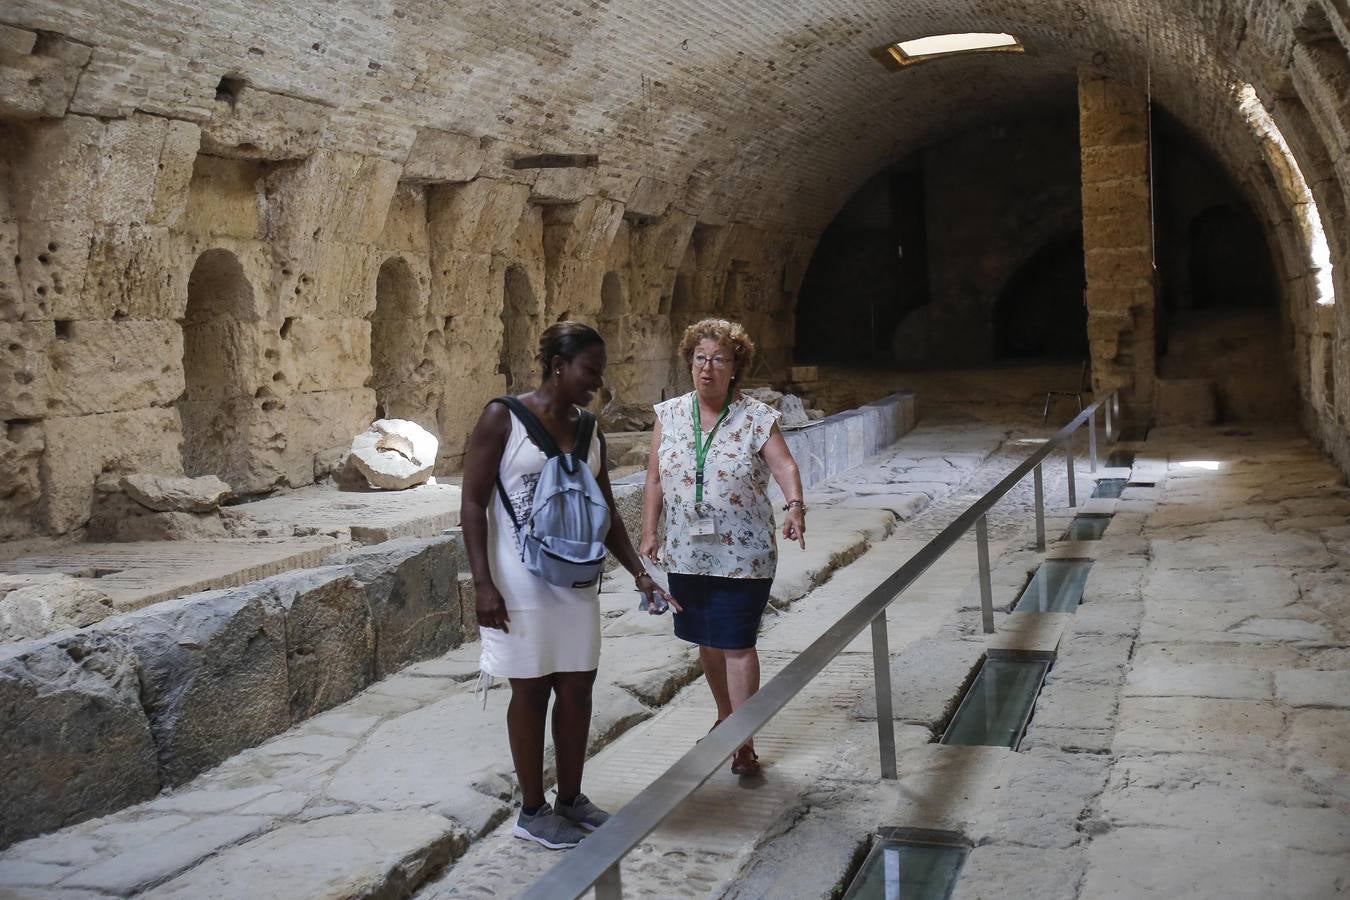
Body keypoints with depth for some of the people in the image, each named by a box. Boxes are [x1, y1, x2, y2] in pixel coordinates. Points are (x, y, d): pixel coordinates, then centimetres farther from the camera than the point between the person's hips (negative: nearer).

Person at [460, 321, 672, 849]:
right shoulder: (503, 419, -10)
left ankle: (570, 799, 27)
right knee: (531, 690, 4)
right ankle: (532, 811, 18)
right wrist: (483, 584, -18)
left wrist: (638, 571, 7)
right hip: (521, 584, -6)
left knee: (578, 687, 10)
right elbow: (473, 504, -12)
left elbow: (605, 512, 15)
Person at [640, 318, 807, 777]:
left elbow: (784, 466, -16)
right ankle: (725, 716, 37)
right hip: (687, 554, 4)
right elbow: (655, 478, 7)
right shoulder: (669, 415, 4)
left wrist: (794, 506, -35)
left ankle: (744, 741, 4)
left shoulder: (757, 417, -6)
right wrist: (649, 533, 3)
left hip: (743, 556, -4)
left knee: (737, 645, -4)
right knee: (707, 641, 16)